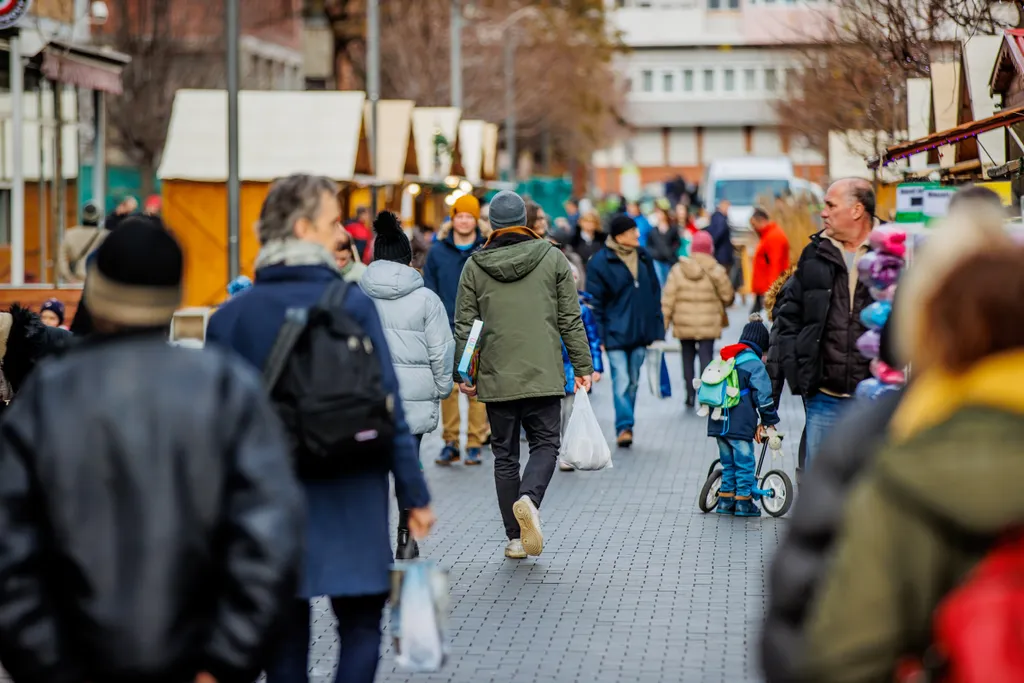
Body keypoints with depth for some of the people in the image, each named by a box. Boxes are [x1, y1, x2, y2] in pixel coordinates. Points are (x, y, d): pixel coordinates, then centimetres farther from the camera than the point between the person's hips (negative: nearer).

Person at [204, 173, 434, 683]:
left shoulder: (231, 315, 0)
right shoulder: (352, 304, -7)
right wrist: (414, 494, -2)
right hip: (350, 504, -2)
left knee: (284, 638, 11)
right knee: (360, 624, 10)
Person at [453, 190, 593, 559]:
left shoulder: (475, 266, 2)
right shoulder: (552, 258, 1)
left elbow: (464, 326, 4)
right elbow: (571, 320, 1)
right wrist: (583, 367, 8)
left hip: (496, 377, 1)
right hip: (543, 376, -1)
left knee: (505, 454, 9)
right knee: (545, 444, 7)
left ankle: (515, 537, 9)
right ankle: (528, 499, -23)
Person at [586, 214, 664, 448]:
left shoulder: (644, 257, 9)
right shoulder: (600, 262, -8)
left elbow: (655, 294, 14)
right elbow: (595, 301, -6)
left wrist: (657, 329, 10)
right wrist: (599, 336, -10)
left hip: (640, 331, 5)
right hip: (616, 333, -5)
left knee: (633, 382, 11)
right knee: (621, 381, -12)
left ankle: (625, 427, 21)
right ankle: (624, 427, -11)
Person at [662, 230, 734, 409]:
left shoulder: (677, 270, -4)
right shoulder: (717, 271, -7)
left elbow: (668, 298, -5)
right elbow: (727, 295, 0)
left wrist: (665, 320, 2)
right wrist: (721, 307, 22)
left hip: (684, 325, 1)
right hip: (708, 325, -1)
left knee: (688, 357, 15)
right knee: (706, 357, -1)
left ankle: (690, 395, 17)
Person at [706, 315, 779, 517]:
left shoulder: (725, 359, 18)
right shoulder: (754, 363, -5)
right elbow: (763, 395, -9)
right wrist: (769, 421, 2)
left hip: (718, 422, 7)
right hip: (740, 424, -7)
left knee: (728, 462, 17)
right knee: (744, 462, 1)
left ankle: (725, 500, 18)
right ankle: (743, 502, 3)